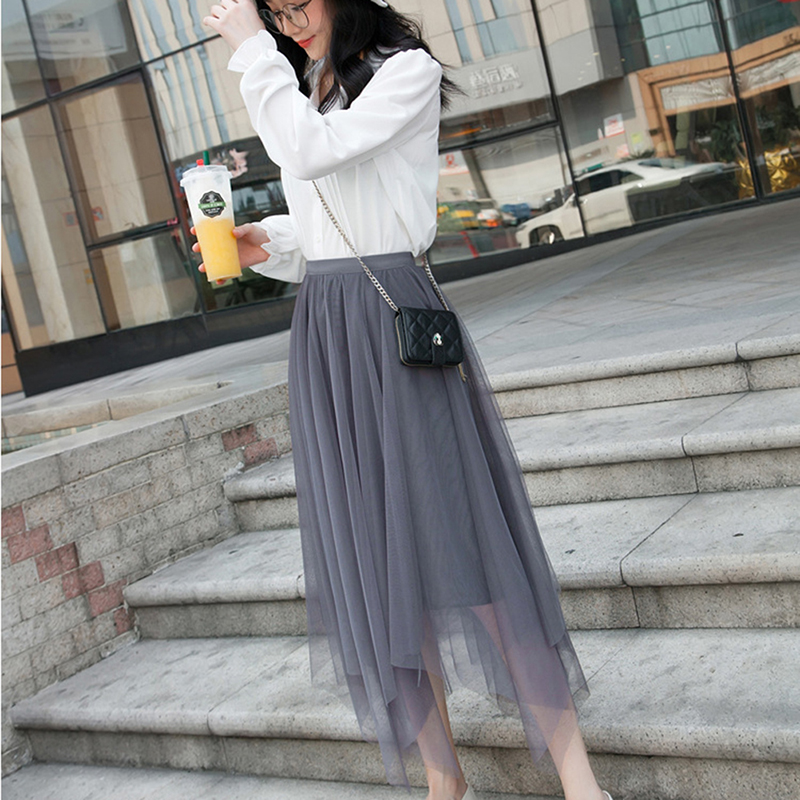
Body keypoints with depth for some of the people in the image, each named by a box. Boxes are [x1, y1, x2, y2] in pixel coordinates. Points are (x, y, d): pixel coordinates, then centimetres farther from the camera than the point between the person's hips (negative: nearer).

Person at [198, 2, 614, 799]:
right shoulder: (304, 95, 19)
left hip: (394, 318, -6)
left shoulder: (408, 73, -2)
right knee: (370, 555, 4)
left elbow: (311, 152, -17)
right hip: (321, 333, 7)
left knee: (453, 534, -9)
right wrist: (263, 246, 4)